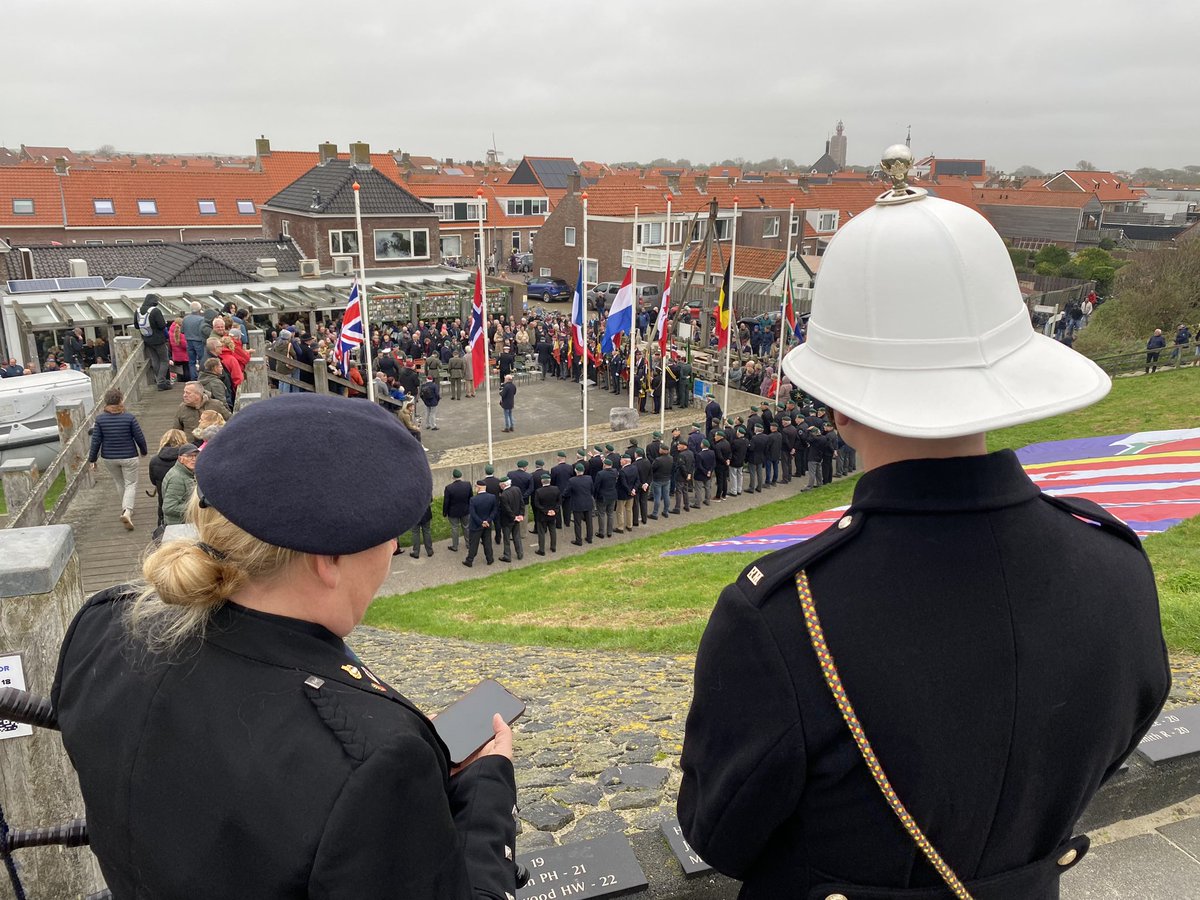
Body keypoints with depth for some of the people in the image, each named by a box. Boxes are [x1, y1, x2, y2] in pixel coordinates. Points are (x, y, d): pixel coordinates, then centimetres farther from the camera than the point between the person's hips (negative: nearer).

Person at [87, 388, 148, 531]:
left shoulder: (100, 419, -9)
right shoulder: (129, 417, -14)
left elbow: (96, 441, -6)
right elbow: (139, 437, -7)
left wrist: (92, 459, 5)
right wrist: (144, 451, 12)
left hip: (109, 458, 3)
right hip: (128, 457, -3)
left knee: (119, 483, 22)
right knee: (131, 484, 5)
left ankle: (126, 509, 34)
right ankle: (127, 511, -15)